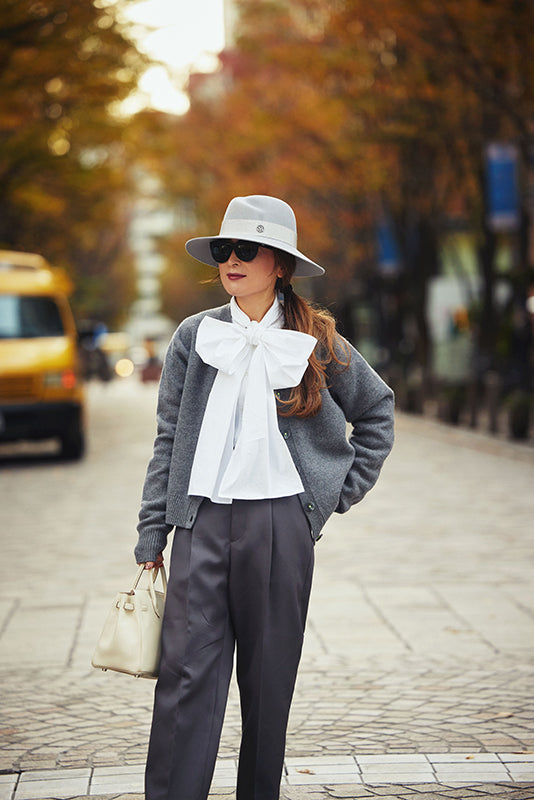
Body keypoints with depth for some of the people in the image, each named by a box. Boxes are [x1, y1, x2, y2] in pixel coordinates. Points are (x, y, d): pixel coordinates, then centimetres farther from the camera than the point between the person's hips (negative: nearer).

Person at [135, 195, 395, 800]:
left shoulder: (315, 341, 4)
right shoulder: (195, 336, 7)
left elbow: (377, 409, 17)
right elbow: (169, 438, 8)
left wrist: (343, 490, 10)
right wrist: (151, 533, 5)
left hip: (280, 522, 0)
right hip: (202, 522, 0)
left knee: (269, 677, 6)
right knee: (186, 672, -6)